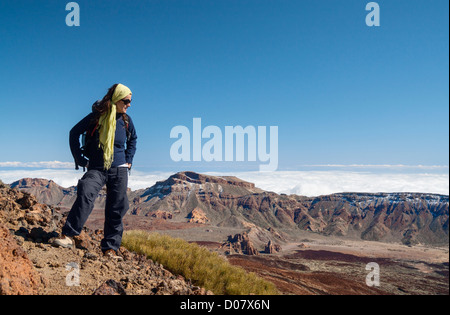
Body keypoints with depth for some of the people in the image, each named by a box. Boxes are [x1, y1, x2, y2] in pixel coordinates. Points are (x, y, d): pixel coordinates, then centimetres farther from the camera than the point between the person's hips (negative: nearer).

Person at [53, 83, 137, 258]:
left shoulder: (126, 120, 5)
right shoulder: (96, 116, -6)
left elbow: (133, 139, 24)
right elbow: (74, 132, 3)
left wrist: (129, 159, 14)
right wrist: (79, 159, 0)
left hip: (119, 170, 3)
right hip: (96, 169, -2)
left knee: (116, 209, 2)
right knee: (86, 193, -28)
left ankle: (110, 248, 12)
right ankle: (68, 235, -21)